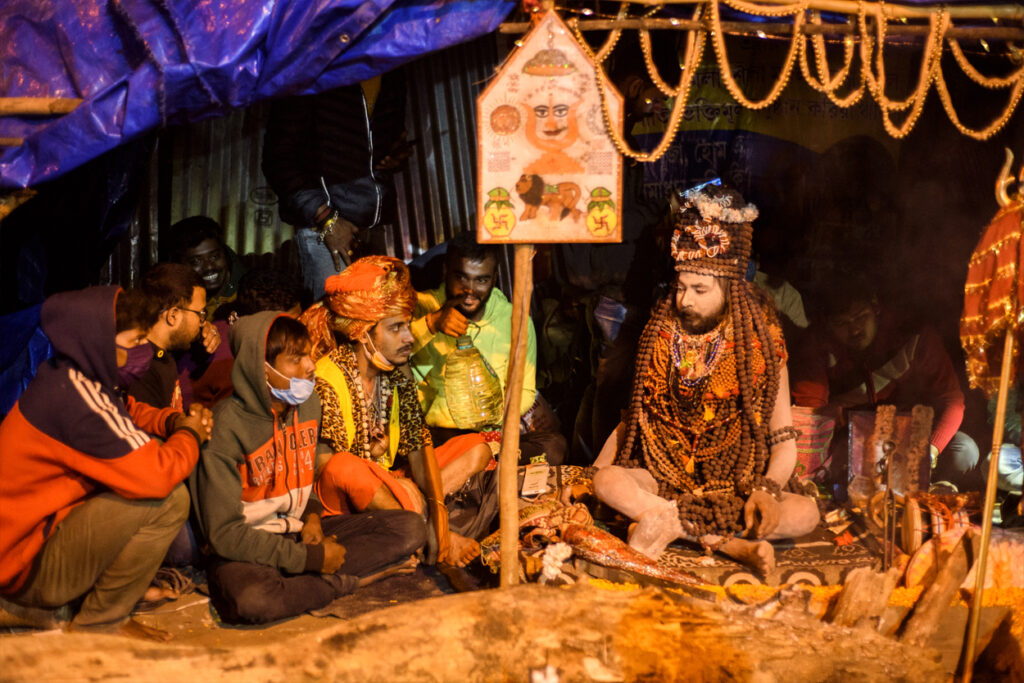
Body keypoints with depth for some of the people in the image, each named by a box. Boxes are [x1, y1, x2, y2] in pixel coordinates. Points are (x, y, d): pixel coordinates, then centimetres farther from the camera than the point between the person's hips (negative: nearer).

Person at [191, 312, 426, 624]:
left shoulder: (309, 404, 2)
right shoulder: (226, 428, -19)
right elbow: (224, 533, -20)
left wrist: (312, 514, 0)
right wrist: (311, 558, -20)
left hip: (300, 533, 6)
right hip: (247, 549, -6)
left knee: (410, 528, -10)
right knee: (251, 600, -42)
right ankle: (344, 580, -17)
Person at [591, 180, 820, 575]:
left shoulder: (760, 348, -3)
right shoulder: (661, 338, 4)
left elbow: (784, 441, -4)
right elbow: (633, 418, 12)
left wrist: (766, 491, -22)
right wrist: (598, 467, -2)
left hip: (736, 488, -1)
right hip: (663, 479, 2)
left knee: (806, 513, -27)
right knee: (608, 482, -28)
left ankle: (675, 523, -28)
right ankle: (735, 546, -31)